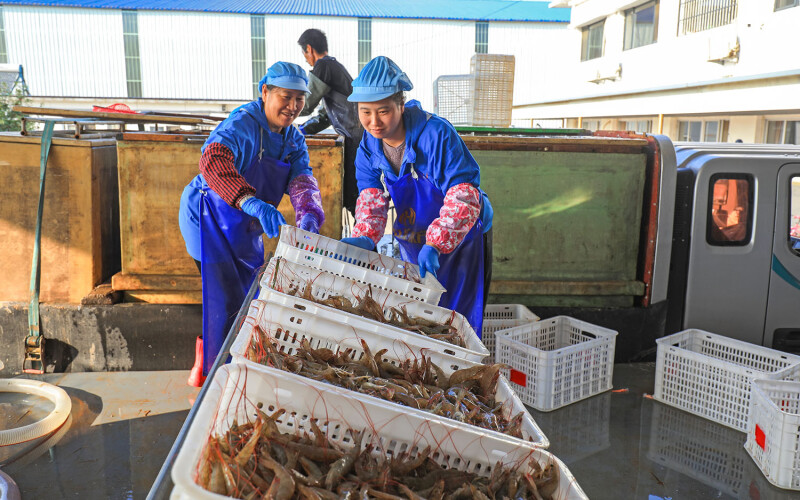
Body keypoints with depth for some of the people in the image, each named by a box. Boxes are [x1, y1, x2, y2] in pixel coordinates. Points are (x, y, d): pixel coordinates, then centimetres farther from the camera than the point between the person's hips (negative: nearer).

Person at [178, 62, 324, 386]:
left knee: (252, 298, 18)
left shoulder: (294, 139, 0)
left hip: (245, 229, 8)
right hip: (209, 219, -8)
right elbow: (213, 160, -45)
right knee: (228, 303, -11)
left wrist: (309, 216, -36)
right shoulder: (243, 123, -26)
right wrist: (253, 203, -61)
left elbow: (302, 180, -13)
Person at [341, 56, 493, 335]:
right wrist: (365, 239, -36)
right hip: (412, 241, 5)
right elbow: (371, 199, -15)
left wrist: (434, 245, -43)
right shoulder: (368, 150, -8)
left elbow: (464, 197, -32)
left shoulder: (437, 134, -27)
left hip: (461, 238, -5)